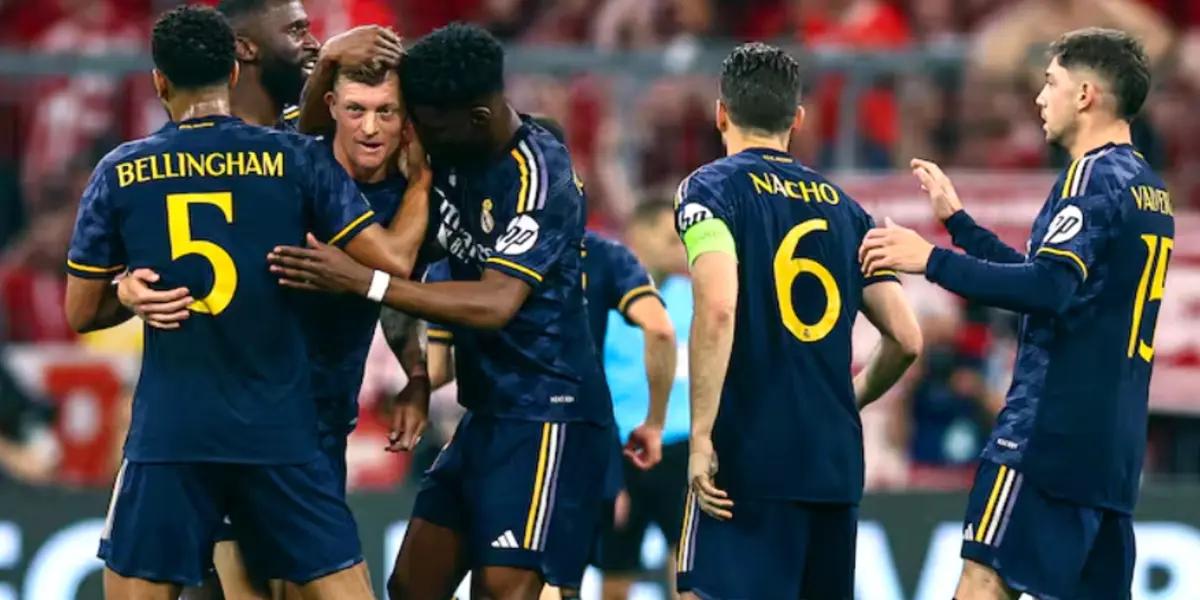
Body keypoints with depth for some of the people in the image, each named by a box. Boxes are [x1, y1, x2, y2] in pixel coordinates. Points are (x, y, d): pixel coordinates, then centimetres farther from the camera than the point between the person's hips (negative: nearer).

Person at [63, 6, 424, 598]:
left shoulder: (120, 173, 2)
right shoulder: (294, 159, -1)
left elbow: (83, 313, 8)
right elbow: (394, 261, -4)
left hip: (168, 432, 0)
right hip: (279, 431, 0)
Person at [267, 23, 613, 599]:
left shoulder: (539, 177, -20)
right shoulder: (448, 158, 5)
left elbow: (494, 304, -29)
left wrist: (361, 282, -33)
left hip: (545, 416, -9)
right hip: (486, 411, 9)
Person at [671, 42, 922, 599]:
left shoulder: (711, 189, -2)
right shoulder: (842, 207, 14)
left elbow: (717, 309, -19)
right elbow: (906, 339, 11)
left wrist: (701, 436, -16)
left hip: (749, 458, -6)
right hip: (837, 461, 6)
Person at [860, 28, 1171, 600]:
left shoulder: (1094, 176, -10)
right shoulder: (1149, 188, 18)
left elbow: (1047, 289, -23)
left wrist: (932, 261, -19)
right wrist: (957, 221, 31)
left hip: (1052, 427, -9)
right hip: (1113, 441, 9)